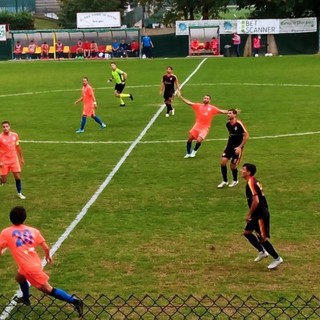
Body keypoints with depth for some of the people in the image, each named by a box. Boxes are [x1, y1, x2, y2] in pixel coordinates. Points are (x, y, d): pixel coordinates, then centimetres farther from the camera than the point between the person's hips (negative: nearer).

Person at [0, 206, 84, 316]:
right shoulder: (32, 230, 4)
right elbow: (46, 248, 4)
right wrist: (48, 256, 26)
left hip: (29, 268, -6)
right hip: (35, 263, 7)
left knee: (48, 290, -4)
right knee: (19, 278, 35)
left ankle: (75, 301, -12)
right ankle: (25, 299, 57)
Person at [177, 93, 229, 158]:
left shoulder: (212, 108, 2)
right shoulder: (198, 106, 6)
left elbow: (222, 111, 2)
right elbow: (188, 102, 4)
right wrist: (180, 96, -1)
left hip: (205, 128, -2)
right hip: (197, 126, 2)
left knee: (198, 140, -17)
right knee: (189, 139, 0)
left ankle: (194, 151, 14)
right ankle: (188, 153, 21)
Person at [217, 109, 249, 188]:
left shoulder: (239, 124, -20)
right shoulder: (228, 124, 1)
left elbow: (246, 136, -17)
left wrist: (240, 147, -19)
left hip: (237, 148, -6)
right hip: (229, 146, 6)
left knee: (233, 165, -1)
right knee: (223, 161, -8)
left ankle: (235, 181, 26)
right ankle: (224, 181, 7)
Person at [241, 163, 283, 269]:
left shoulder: (250, 183, -20)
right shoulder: (254, 181, 10)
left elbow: (256, 201, -28)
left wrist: (249, 214, -19)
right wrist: (251, 213, 22)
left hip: (261, 215, -10)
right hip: (258, 214, 10)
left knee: (262, 238, -2)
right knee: (247, 232, 16)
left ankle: (277, 258, 9)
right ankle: (262, 252, 26)